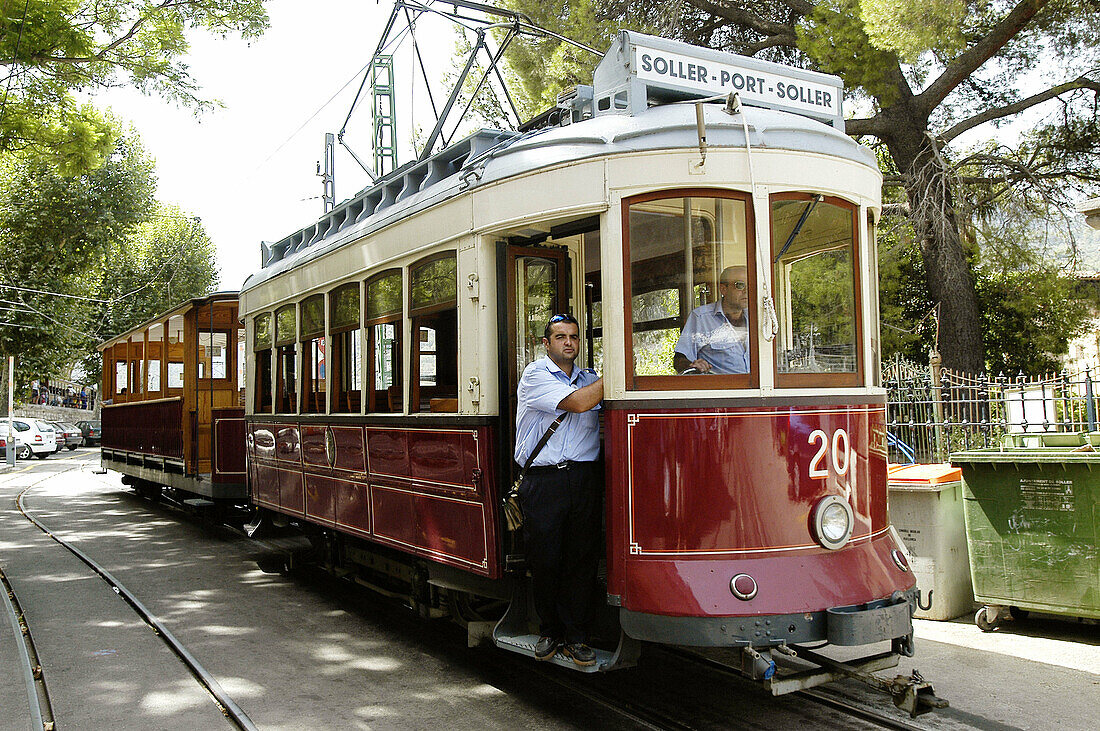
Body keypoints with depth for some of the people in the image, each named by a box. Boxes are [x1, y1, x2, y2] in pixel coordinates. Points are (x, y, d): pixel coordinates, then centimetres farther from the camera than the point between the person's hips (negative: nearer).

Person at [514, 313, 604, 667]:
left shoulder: (590, 378, 17)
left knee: (582, 558, 3)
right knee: (544, 559, 2)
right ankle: (550, 632, 20)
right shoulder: (534, 376, -1)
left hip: (584, 479, 4)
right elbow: (578, 402, -13)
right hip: (543, 481, -4)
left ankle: (576, 637, 15)